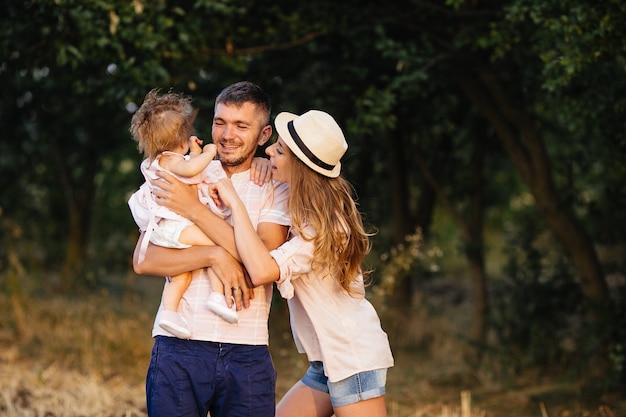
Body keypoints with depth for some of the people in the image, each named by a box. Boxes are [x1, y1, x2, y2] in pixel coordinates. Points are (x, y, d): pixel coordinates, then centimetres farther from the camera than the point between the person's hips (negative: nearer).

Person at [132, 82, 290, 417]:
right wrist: (214, 256, -15)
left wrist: (194, 209, -12)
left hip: (247, 353, 0)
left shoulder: (275, 190, 6)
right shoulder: (183, 179, 9)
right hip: (179, 348, 0)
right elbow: (143, 260, -1)